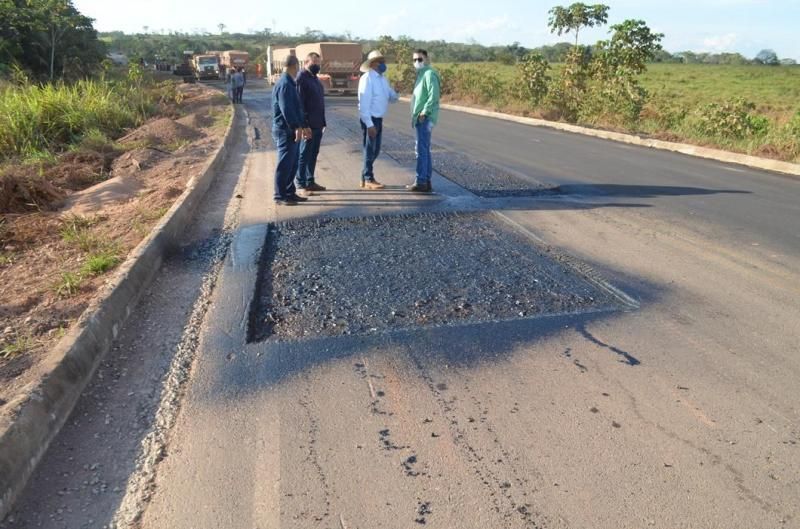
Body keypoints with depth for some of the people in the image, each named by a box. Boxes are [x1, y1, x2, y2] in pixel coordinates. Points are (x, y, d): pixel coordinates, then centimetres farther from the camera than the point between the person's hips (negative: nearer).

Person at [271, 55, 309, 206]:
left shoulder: (289, 83, 17)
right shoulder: (285, 85, -15)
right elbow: (286, 109, -23)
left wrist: (299, 126, 22)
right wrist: (296, 127, -24)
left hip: (290, 131, 10)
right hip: (285, 131, -10)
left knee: (292, 165, 14)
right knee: (284, 165, -6)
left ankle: (290, 193, 22)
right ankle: (280, 196, 0)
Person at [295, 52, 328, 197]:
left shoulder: (315, 78, 16)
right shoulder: (301, 78, -11)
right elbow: (299, 104, -18)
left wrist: (323, 122, 17)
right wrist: (304, 125, -22)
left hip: (318, 125, 8)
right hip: (308, 125, -8)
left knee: (313, 155, 13)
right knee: (304, 155, -3)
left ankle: (310, 181, 22)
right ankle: (300, 185, 2)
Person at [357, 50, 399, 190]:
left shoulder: (383, 79, 12)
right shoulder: (367, 78, -13)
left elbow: (391, 97, 17)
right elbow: (364, 103, -18)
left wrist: (394, 96, -9)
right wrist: (369, 124, -23)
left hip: (379, 119, 8)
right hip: (370, 119, -8)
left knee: (375, 150, 14)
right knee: (370, 150, 0)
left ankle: (365, 177, 26)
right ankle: (368, 180, 10)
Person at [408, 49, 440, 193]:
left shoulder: (429, 74, -11)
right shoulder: (422, 74, 19)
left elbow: (434, 95, -21)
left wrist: (424, 112, -22)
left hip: (425, 118, -10)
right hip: (421, 118, 10)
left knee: (421, 149, -8)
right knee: (424, 150, 11)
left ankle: (421, 182, -4)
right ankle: (426, 182, 17)